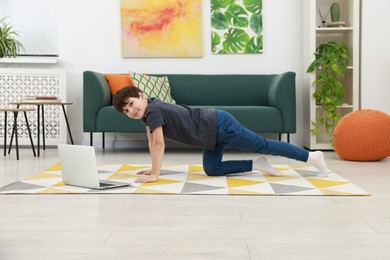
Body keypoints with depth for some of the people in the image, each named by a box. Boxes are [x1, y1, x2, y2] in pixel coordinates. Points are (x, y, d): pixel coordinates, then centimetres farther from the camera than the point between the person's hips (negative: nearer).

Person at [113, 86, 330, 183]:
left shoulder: (153, 110, -21)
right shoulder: (147, 111, 6)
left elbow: (159, 144, -25)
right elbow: (152, 142, 15)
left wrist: (155, 174, -23)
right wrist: (153, 168, 13)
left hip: (219, 126, -9)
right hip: (212, 133, 9)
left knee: (264, 146, 2)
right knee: (212, 169, 11)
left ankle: (312, 157, 15)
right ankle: (257, 165, 17)